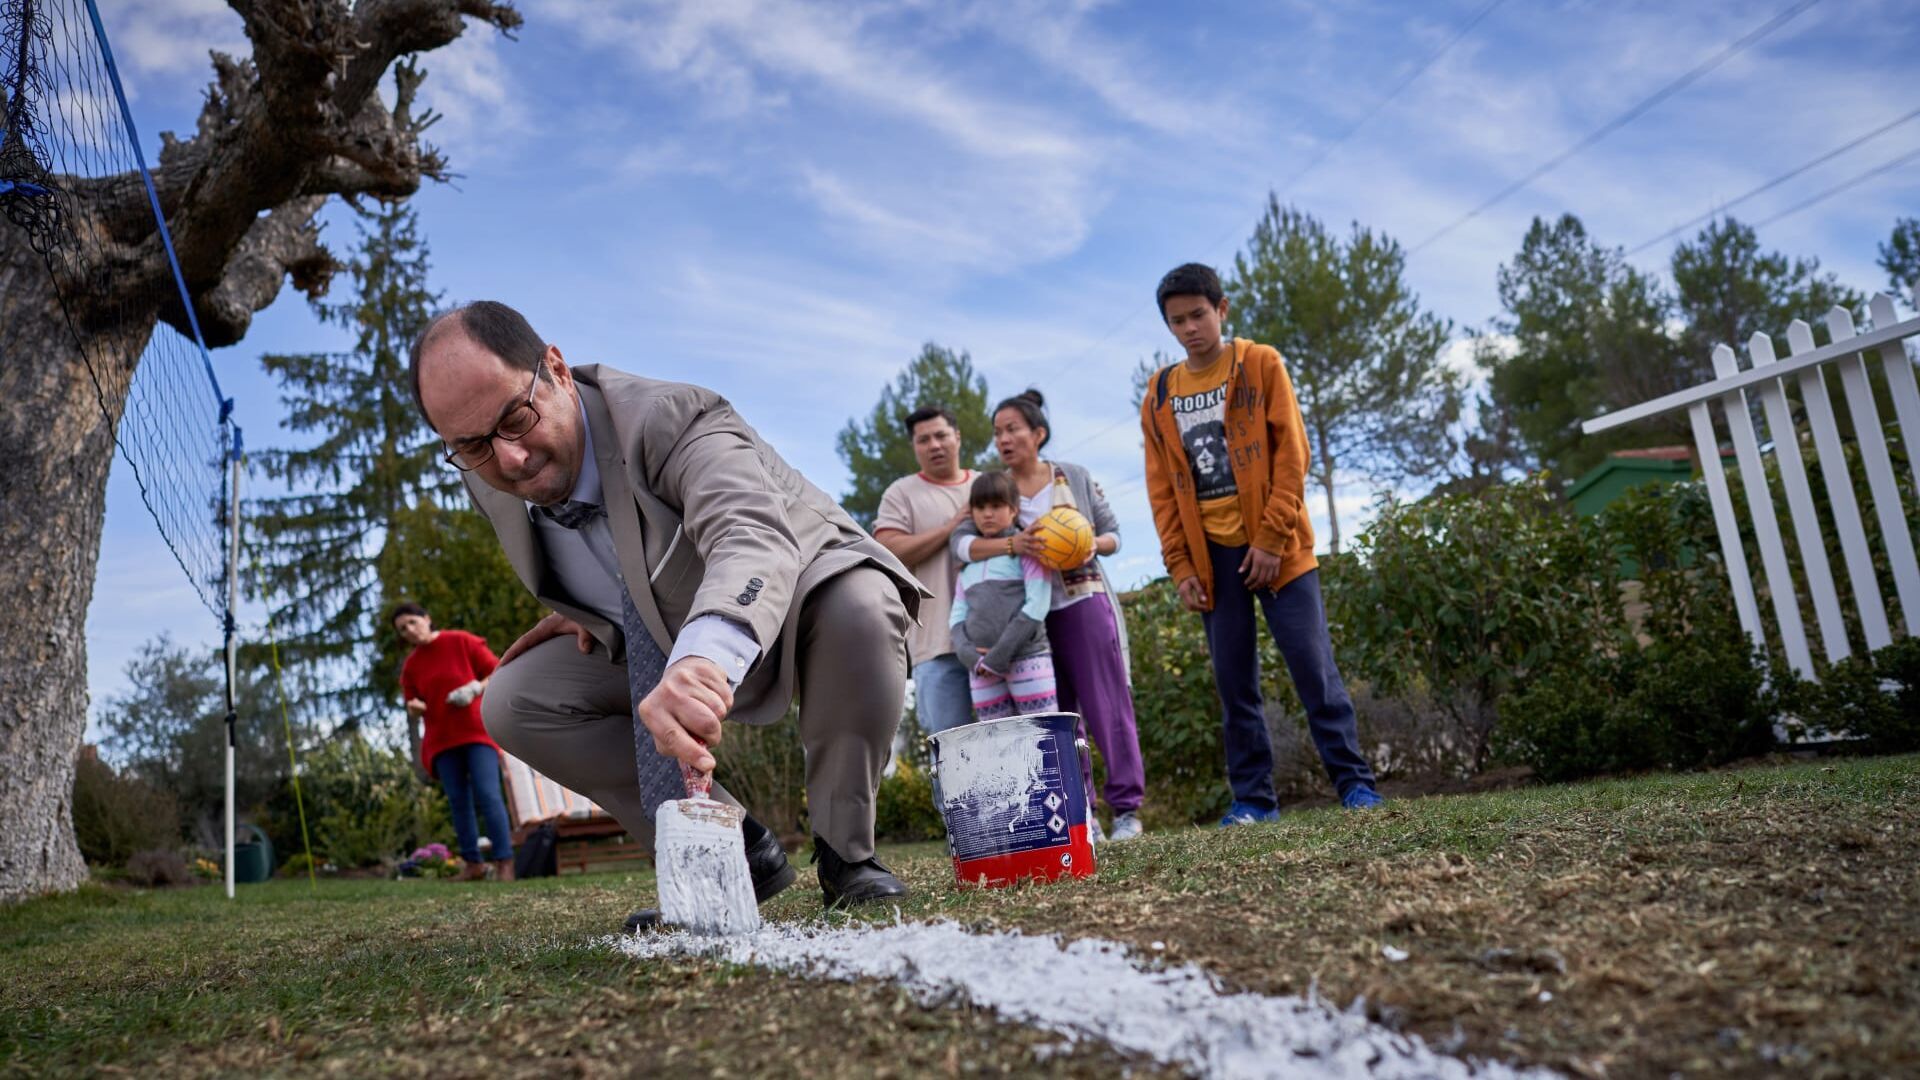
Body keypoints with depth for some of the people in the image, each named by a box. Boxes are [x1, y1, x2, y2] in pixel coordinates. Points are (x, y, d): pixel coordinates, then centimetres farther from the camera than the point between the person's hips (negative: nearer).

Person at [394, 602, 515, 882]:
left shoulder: (462, 642, 0)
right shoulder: (410, 665, 10)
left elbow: (499, 673, 0)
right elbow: (414, 711, 13)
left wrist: (475, 689, -17)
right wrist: (414, 708, -11)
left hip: (477, 731, -4)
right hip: (442, 740, 4)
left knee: (487, 795, -14)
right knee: (459, 801, 1)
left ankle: (504, 862, -13)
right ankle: (473, 863, 8)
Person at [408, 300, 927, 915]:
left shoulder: (671, 420, -33)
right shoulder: (484, 478, -12)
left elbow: (753, 537, -55)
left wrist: (703, 659, -73)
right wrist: (586, 612, -6)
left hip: (797, 603, -5)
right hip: (660, 646, 6)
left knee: (860, 605, -39)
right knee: (511, 704, -12)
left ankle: (844, 853, -16)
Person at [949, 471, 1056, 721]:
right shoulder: (967, 560, 17)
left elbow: (1037, 605, -8)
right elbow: (957, 615, 12)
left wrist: (1000, 655, -13)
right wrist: (970, 654, -8)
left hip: (1027, 658, -5)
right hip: (982, 669, 5)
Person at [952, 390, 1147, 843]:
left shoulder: (1075, 477, 5)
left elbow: (1112, 533, 9)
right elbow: (963, 542, -10)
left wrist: (1093, 544, -14)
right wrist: (1011, 544, -28)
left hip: (1084, 601, -1)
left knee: (1106, 703, -3)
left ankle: (1126, 808, 2)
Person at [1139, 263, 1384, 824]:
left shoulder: (1260, 364, 1)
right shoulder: (1159, 394, 8)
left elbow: (1291, 453, -4)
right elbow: (1161, 488, 8)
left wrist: (1273, 537, -13)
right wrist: (1180, 566, 0)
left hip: (1274, 545, -3)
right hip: (1210, 556, 3)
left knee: (1312, 665, -3)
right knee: (1233, 681, 4)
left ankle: (1354, 782, 6)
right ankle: (1253, 798, 11)